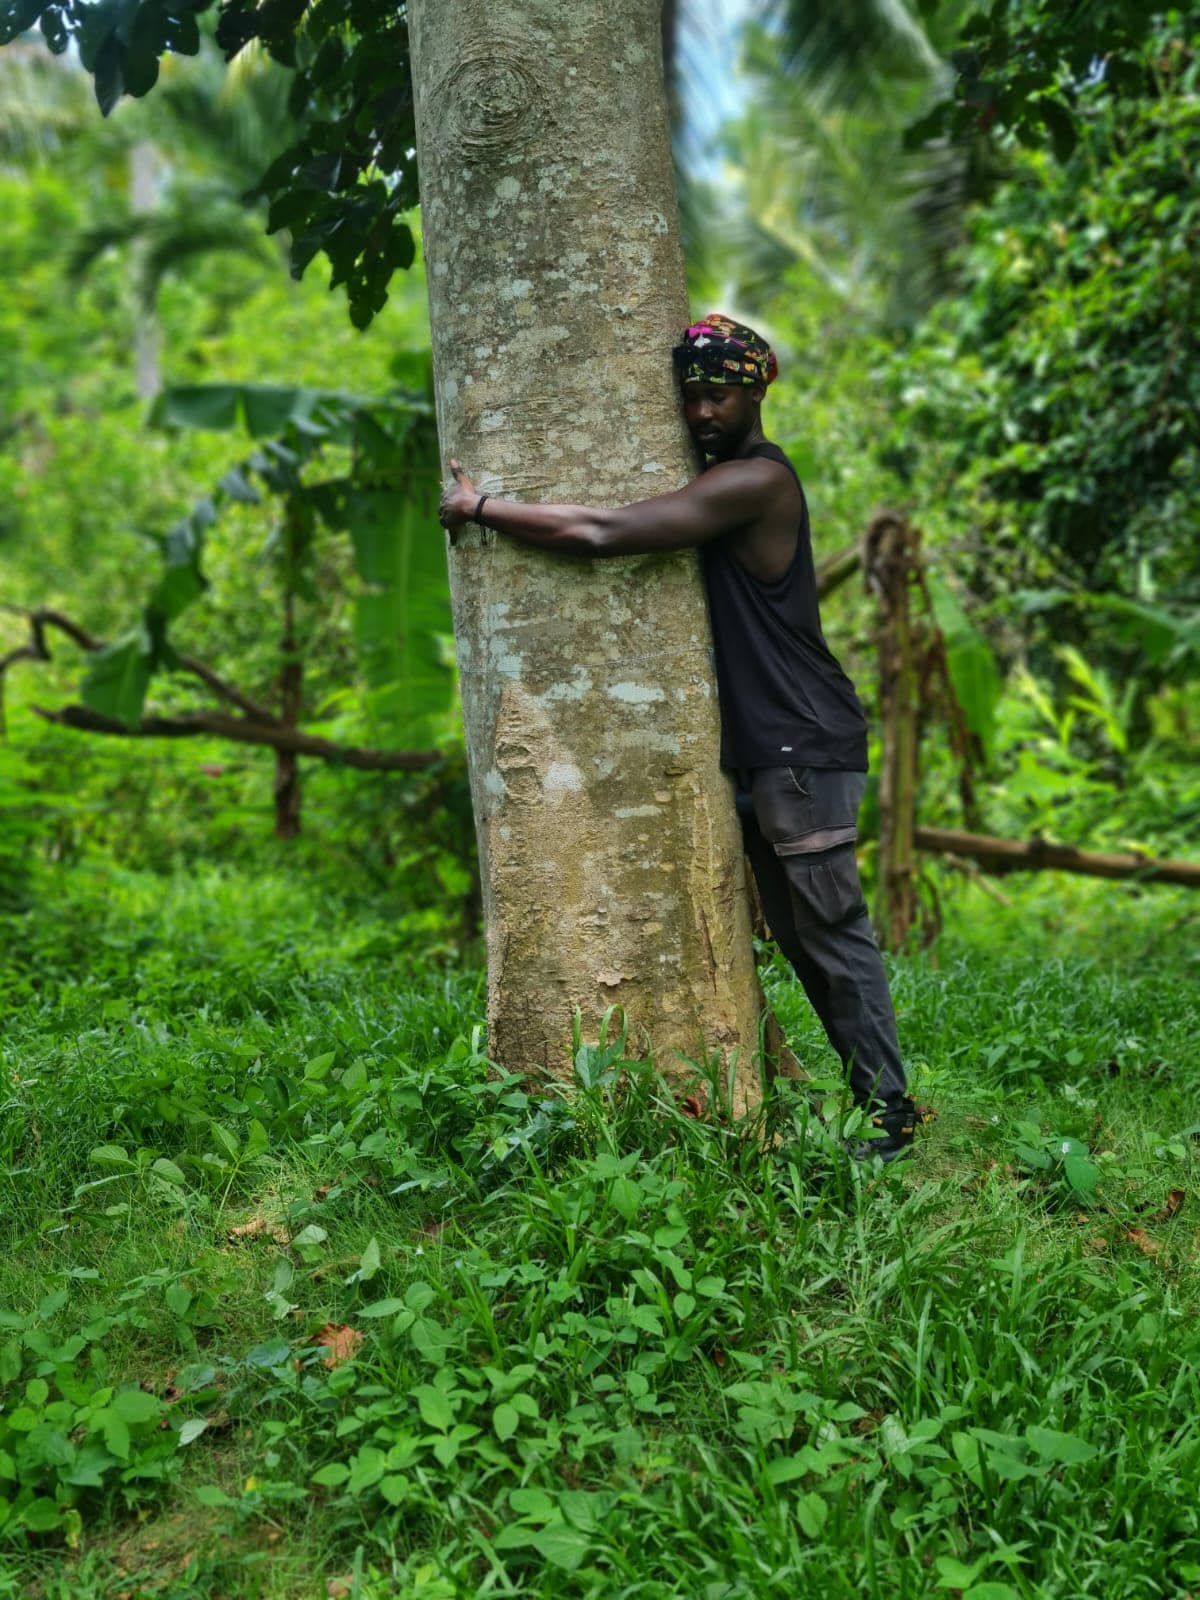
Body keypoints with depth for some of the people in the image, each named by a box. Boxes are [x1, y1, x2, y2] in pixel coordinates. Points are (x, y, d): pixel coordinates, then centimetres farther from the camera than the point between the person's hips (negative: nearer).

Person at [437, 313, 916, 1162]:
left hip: (806, 750, -10)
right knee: (799, 935, 13)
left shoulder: (756, 479, -14)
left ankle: (892, 1114, 0)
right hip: (762, 751, 10)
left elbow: (603, 533, -21)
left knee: (834, 934, -8)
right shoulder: (720, 479, 19)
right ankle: (868, 1091, 21)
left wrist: (481, 506, -10)